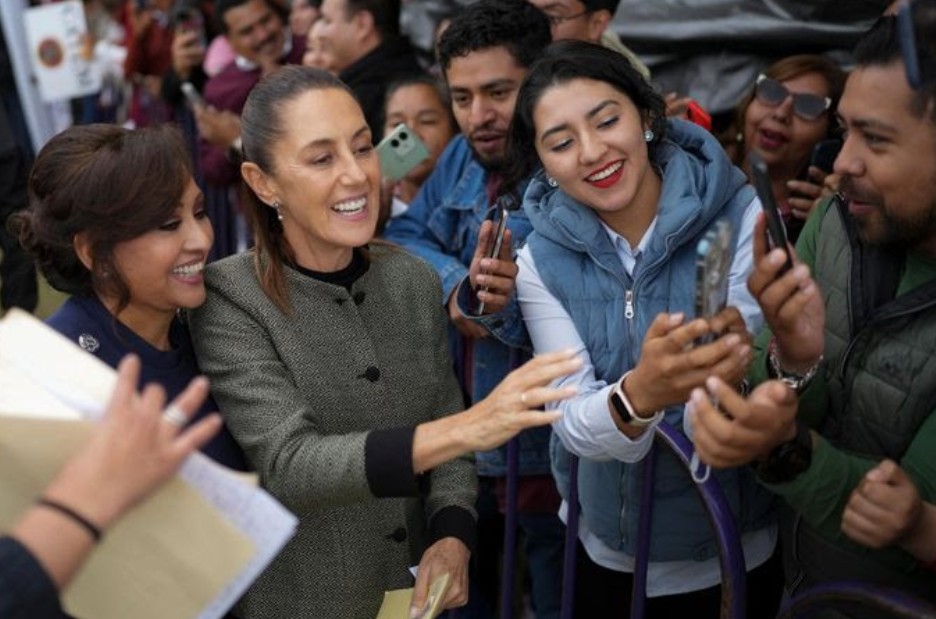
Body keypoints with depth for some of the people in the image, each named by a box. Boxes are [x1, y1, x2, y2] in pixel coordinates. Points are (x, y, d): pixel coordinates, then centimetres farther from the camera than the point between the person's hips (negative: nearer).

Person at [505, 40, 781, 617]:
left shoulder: (741, 218, -16)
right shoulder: (542, 260, -10)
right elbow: (573, 423, -19)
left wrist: (735, 360, -44)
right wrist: (637, 395, -41)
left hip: (738, 554, -2)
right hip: (609, 558, 2)